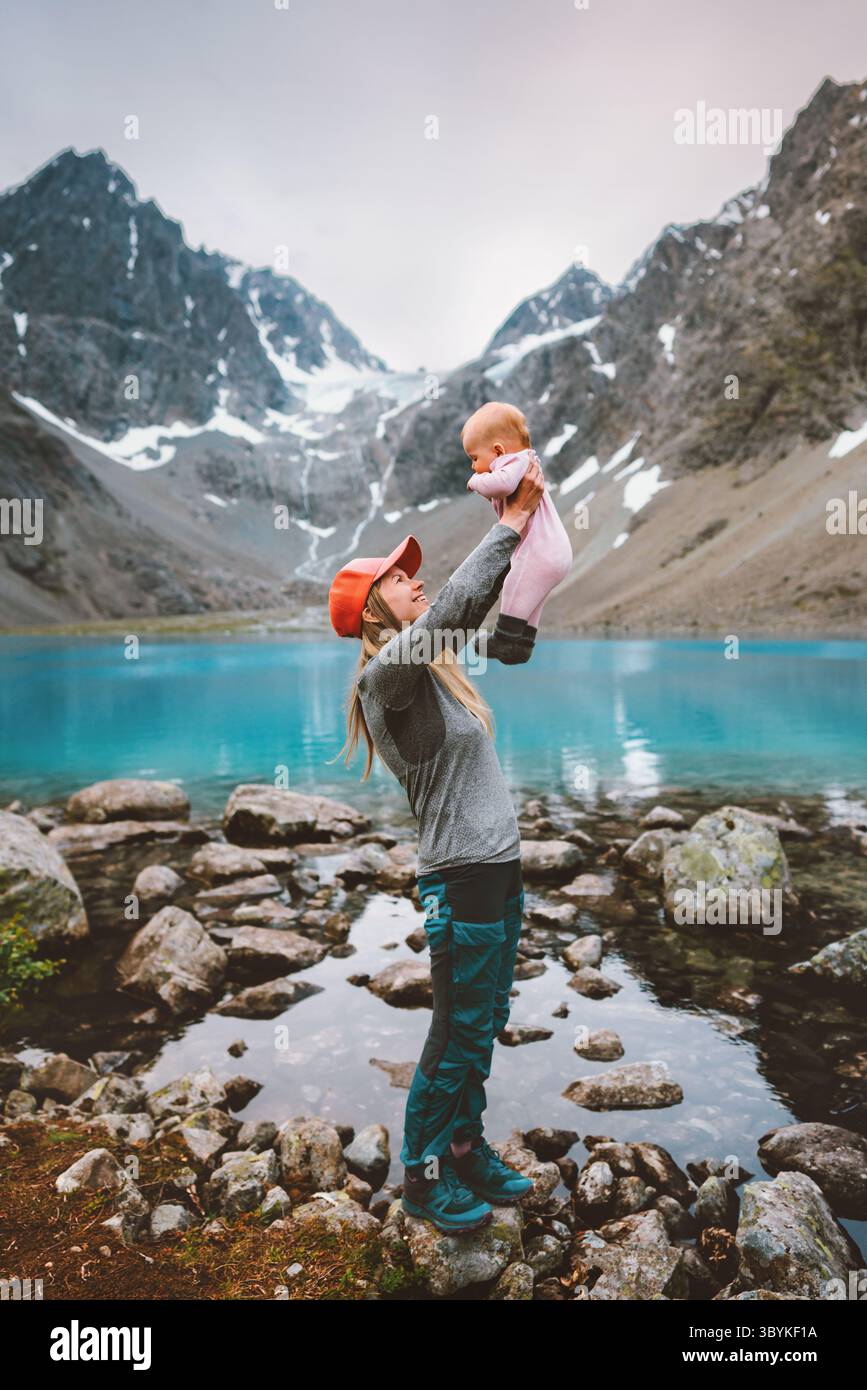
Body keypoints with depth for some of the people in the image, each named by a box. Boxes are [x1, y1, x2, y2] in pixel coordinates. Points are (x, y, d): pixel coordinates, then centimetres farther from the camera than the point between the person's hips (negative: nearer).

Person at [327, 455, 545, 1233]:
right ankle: (424, 1177, 24)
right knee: (458, 1036, 5)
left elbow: (475, 602, 15)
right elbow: (451, 603, -31)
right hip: (463, 878, -9)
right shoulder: (388, 673, -17)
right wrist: (509, 526, -22)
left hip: (500, 869, 9)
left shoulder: (429, 658, 9)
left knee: (487, 1025, 19)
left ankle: (467, 1149, 36)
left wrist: (516, 530, 2)